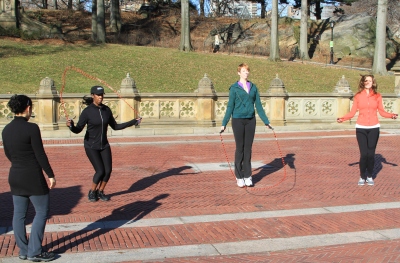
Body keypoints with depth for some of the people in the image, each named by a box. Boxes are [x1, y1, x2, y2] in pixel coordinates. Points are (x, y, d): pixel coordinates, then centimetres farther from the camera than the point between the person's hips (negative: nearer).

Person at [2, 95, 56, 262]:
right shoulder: (31, 128, -17)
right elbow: (40, 154, -16)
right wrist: (50, 175, -8)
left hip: (15, 176, 7)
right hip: (33, 177, -7)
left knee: (19, 214, 12)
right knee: (41, 212, 4)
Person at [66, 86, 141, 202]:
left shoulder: (106, 110, -1)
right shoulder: (87, 111, -15)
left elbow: (115, 126, 8)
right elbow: (77, 130, -16)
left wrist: (134, 121, 6)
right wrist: (71, 126, -39)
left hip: (104, 145, 5)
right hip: (91, 146, -5)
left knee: (108, 170, -1)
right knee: (100, 171, -11)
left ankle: (100, 192, 23)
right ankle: (92, 192, 16)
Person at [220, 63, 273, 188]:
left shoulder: (253, 87, 9)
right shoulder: (234, 88, 0)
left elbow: (258, 106, 11)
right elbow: (230, 106, 0)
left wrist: (266, 121, 7)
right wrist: (224, 123, -4)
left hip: (251, 120, 3)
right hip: (238, 120, -3)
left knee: (248, 148, 6)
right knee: (240, 148, 1)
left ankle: (248, 176, 13)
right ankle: (239, 177, 10)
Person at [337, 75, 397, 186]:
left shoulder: (377, 96, 6)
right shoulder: (358, 96, 3)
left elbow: (381, 112, 5)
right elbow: (352, 112, 1)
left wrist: (391, 115, -12)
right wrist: (343, 118, -14)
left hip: (373, 128, 1)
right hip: (361, 128, -1)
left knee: (371, 154, -1)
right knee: (363, 154, -6)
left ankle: (370, 176, 16)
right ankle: (362, 177, 11)